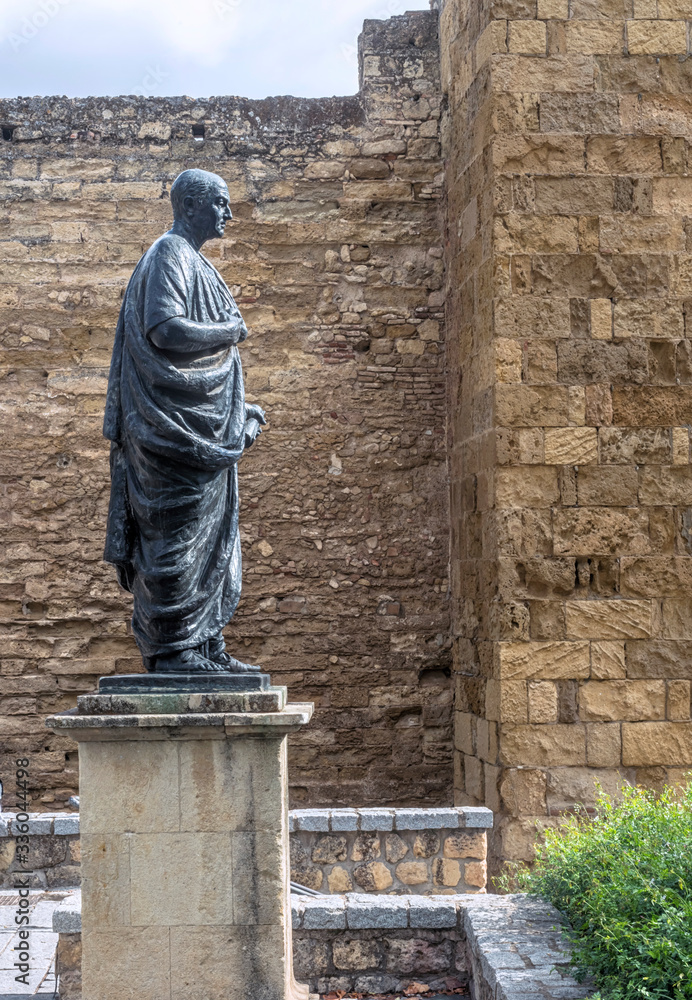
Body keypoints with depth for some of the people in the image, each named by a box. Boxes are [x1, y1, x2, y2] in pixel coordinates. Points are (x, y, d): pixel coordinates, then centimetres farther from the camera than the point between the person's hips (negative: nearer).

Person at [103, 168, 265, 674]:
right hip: (180, 424, -10)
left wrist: (238, 410, 20)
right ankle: (173, 649, -4)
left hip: (205, 426, 10)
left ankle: (205, 648, 15)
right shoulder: (169, 255, -8)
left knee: (208, 533, 10)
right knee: (180, 536, -8)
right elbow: (164, 330, -23)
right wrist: (229, 330, -10)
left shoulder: (193, 263, 22)